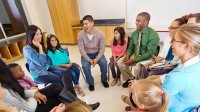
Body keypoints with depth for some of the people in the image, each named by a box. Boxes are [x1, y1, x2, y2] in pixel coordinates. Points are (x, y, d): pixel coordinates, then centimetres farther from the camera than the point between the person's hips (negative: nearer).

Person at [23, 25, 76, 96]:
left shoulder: (40, 44, 6)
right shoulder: (27, 49, -17)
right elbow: (41, 63, -24)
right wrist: (40, 47, -21)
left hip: (47, 68, 6)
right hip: (39, 74, -6)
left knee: (66, 72, -19)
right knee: (62, 81, -17)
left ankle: (72, 95, -18)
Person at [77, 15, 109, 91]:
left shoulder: (100, 33, -16)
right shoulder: (80, 34, -16)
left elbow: (102, 48, -12)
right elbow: (82, 50, -15)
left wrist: (97, 59, -25)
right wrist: (89, 60, -23)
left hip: (97, 53, 0)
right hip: (86, 55, 0)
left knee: (104, 63, -26)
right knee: (85, 66, -27)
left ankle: (104, 80, 4)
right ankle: (90, 82, 1)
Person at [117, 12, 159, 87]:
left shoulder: (153, 35, -19)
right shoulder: (134, 33, 0)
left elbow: (150, 53, -22)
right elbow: (130, 47, 7)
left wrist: (134, 60, -26)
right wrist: (127, 55, -15)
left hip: (148, 58, -5)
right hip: (135, 55, 6)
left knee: (137, 68, -32)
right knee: (120, 62, -10)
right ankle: (129, 79, 14)